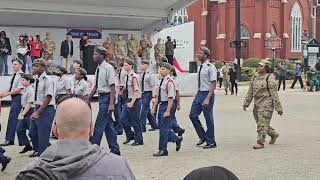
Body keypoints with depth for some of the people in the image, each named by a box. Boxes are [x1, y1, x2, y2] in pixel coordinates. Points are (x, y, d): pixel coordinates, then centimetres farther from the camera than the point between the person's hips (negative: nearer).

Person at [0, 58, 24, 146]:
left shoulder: (21, 75, -12)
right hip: (13, 98, 9)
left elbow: (19, 89, -18)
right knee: (13, 118, 13)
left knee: (13, 118, -8)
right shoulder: (14, 75, 14)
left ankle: (9, 140, -5)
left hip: (18, 97, -9)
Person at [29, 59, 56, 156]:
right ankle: (37, 150, 42)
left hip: (46, 110, -8)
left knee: (43, 136, -2)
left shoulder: (48, 80, -15)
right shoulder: (37, 80, 9)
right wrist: (35, 111, 7)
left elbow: (48, 98, -20)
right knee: (32, 133, 18)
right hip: (37, 108, 8)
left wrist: (38, 112, -20)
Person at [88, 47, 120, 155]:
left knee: (99, 124, -5)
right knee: (108, 124, 13)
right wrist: (88, 99, 20)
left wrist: (111, 104, -21)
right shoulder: (98, 69, 10)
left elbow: (112, 87, -17)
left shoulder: (108, 68, -15)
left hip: (107, 97, -9)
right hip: (101, 97, 9)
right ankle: (115, 150, 22)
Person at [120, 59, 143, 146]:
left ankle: (139, 140, 15)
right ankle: (130, 136, 25)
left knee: (135, 121, 1)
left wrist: (132, 102, -25)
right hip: (128, 100, 9)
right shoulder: (128, 76, 8)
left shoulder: (134, 77, -19)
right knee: (123, 118, 9)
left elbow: (136, 91, -23)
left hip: (135, 101, -9)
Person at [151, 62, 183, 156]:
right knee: (162, 127, 14)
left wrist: (168, 111, -21)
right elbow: (158, 96, 17)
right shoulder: (161, 81, 12)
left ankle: (163, 150, 6)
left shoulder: (170, 82, -15)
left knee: (164, 128, -3)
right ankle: (177, 139, 33)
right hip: (161, 105, 9)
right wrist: (154, 107, 16)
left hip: (168, 105, -9)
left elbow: (171, 98, -19)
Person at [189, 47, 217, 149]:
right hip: (199, 93, 8)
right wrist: (199, 95, 14)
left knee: (209, 119, 2)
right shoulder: (201, 67, 10)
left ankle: (211, 142, 16)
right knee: (193, 115, 6)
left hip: (207, 94, -8)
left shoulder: (210, 67, -13)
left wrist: (207, 99, -22)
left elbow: (213, 84, -16)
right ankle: (203, 137, 22)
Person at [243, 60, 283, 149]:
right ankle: (274, 134, 36)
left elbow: (274, 94, -11)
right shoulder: (254, 78, 11)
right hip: (257, 104, 8)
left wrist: (278, 108, -10)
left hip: (266, 104, -8)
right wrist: (246, 103, 10)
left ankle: (260, 143, -4)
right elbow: (250, 92, 15)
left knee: (262, 124, -10)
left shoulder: (270, 79, -10)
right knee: (260, 123, 16)